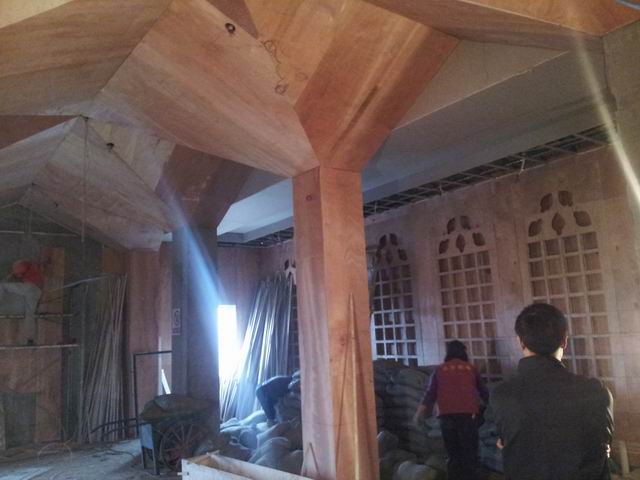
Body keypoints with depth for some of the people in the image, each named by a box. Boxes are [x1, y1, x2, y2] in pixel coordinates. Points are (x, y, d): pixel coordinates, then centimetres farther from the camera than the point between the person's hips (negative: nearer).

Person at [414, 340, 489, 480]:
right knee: (469, 453, 4)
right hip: (468, 414, -1)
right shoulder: (471, 369, 11)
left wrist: (420, 412, 2)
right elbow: (483, 391, 22)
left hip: (446, 415, 1)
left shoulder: (440, 370, 11)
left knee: (453, 454, 10)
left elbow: (430, 393, 3)